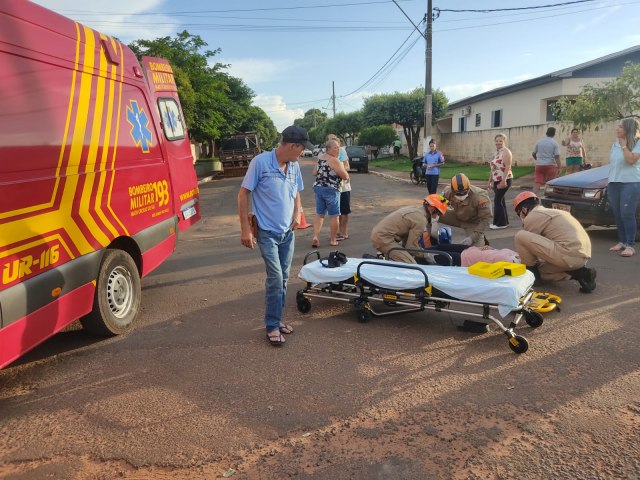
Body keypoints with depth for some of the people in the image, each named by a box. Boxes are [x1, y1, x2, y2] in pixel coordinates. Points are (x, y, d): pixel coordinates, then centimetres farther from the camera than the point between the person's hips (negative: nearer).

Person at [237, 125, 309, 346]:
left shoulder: (294, 167, 4)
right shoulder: (260, 162, -15)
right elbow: (243, 194, -11)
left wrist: (297, 213, 1)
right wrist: (245, 228, -14)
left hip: (288, 232, 6)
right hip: (267, 232, -6)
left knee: (283, 278, 11)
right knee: (275, 278, -9)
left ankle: (276, 319, 26)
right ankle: (272, 326, 6)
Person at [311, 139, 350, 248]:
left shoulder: (320, 157, 8)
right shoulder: (334, 160, -16)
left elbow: (314, 173, 17)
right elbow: (345, 176, -14)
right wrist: (347, 176, 7)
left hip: (318, 187, 7)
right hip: (331, 190, -7)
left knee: (319, 214, 13)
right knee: (334, 215, 4)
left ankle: (315, 236, 0)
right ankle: (333, 240, 11)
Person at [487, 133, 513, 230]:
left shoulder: (506, 152, -11)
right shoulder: (496, 153, 16)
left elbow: (508, 167, -21)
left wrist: (503, 181, -29)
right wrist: (490, 181, 19)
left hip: (504, 180, -9)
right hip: (496, 180, 9)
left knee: (497, 200, -9)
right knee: (500, 200, 11)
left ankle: (500, 223, -3)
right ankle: (504, 222, 18)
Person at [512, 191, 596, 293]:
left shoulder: (532, 216, -2)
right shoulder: (550, 212, 25)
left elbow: (528, 241, 6)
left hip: (570, 255, -10)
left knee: (520, 237, -11)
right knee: (540, 271, 26)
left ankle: (530, 273, 4)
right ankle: (580, 273, 10)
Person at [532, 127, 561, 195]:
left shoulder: (539, 141, 6)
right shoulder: (555, 143, -4)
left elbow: (533, 154, 9)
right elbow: (557, 157, -11)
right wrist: (559, 167, -9)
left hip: (539, 165, 2)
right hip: (550, 165, -2)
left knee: (537, 182, -4)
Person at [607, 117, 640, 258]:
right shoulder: (615, 144, 15)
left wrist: (624, 145, -10)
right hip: (613, 183, 7)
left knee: (627, 214, -10)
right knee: (618, 215, 7)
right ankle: (622, 241, 15)